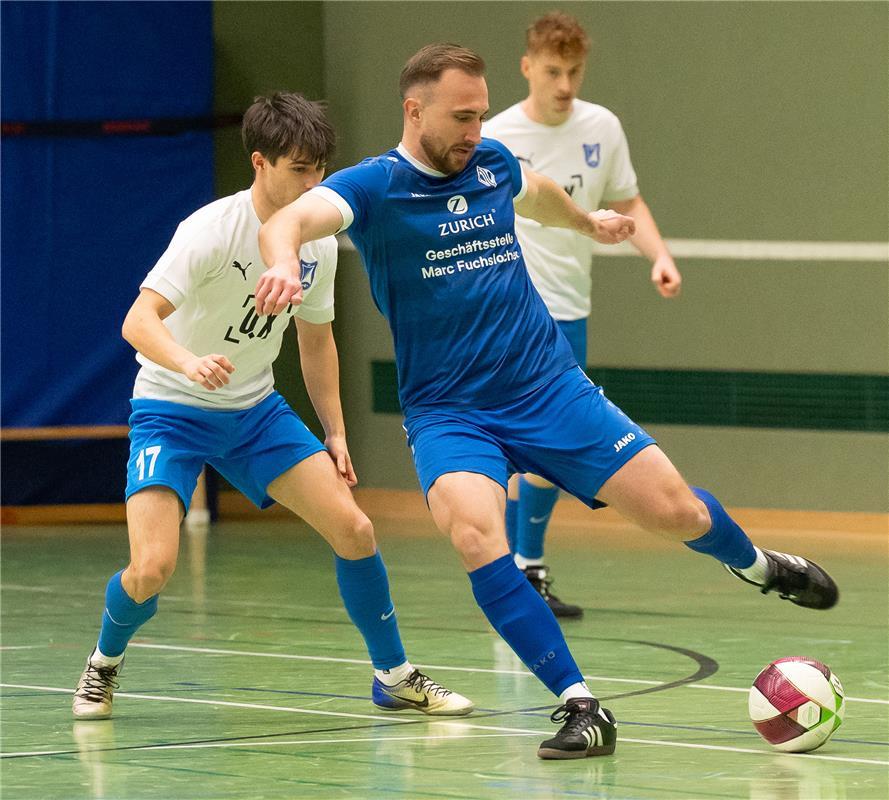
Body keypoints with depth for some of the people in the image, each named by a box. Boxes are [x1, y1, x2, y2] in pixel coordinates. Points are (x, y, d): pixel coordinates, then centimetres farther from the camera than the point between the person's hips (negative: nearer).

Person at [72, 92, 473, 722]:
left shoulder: (319, 242, -4)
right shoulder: (212, 230, -24)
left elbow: (316, 339, 13)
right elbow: (138, 321, -35)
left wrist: (336, 433, 9)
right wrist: (188, 362, -54)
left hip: (256, 409, 5)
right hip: (172, 410, -5)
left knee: (354, 530, -7)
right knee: (153, 567, -20)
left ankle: (394, 676, 12)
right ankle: (105, 664, 12)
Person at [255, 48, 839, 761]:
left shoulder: (493, 163, 5)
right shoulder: (372, 187, -11)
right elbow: (286, 221, -30)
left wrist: (589, 221, 50)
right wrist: (283, 264, -53)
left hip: (550, 389, 4)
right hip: (448, 412, -4)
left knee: (676, 512, 0)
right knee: (476, 535, -32)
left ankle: (756, 564, 37)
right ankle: (582, 709, -25)